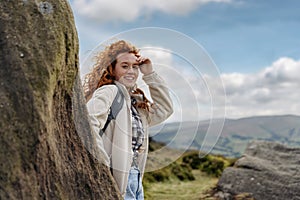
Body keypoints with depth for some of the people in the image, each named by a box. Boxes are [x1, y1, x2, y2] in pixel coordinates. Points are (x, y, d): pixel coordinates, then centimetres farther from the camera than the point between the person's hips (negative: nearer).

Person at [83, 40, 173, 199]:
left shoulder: (136, 102, 15)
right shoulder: (108, 92, -10)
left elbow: (164, 110, 19)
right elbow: (88, 122, -25)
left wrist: (150, 74, 13)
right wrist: (102, 165, -26)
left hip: (136, 180, 9)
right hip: (116, 179, -9)